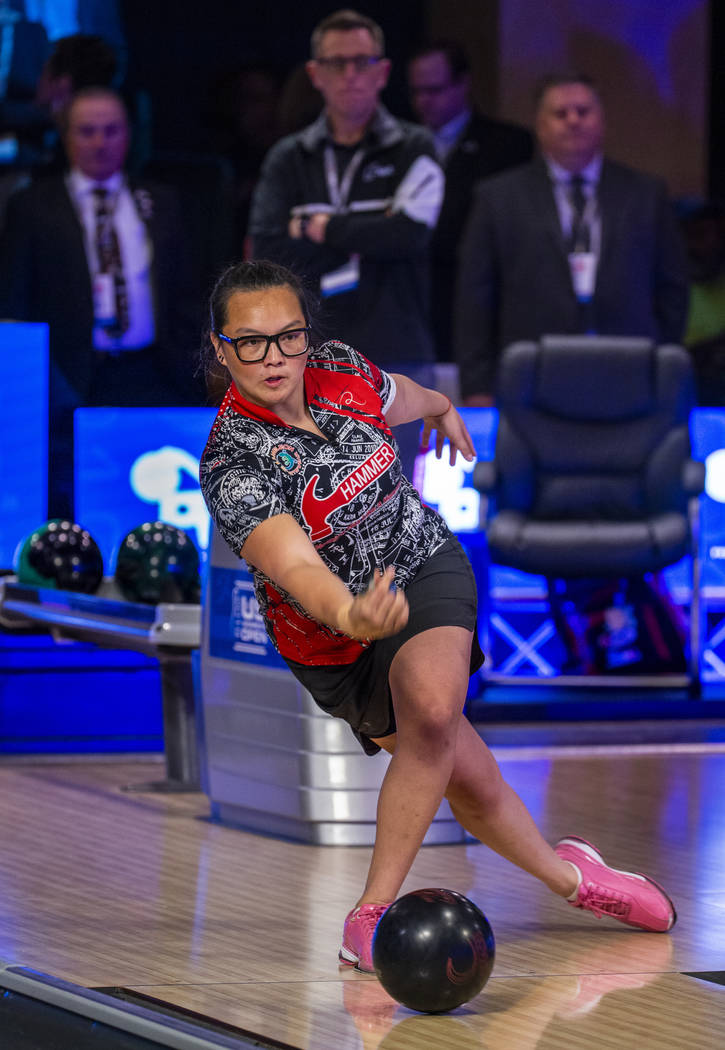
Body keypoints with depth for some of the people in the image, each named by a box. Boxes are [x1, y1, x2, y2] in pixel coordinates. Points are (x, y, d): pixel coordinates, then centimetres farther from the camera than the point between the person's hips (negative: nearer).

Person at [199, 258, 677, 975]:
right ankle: (566, 874, 31)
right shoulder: (232, 467, -29)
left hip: (427, 567, 3)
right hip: (336, 643, -2)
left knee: (434, 706, -27)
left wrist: (441, 408, 36)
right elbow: (296, 569, -44)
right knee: (469, 783, 2)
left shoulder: (340, 371, -12)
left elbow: (396, 398, 14)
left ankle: (373, 912, -19)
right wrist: (352, 616, -65)